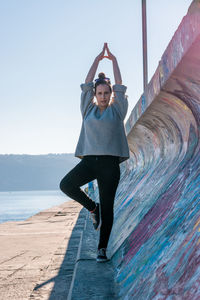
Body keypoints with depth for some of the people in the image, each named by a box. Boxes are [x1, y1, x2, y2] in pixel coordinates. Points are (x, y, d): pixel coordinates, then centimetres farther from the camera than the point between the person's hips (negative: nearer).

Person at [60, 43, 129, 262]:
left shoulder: (117, 110, 9)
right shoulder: (88, 110, 13)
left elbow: (120, 87, 8)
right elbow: (86, 85, 13)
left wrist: (113, 60, 17)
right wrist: (97, 60, 18)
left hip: (110, 162, -2)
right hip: (89, 160, 2)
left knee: (107, 206, -2)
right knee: (66, 185, -21)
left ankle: (102, 249, 7)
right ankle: (92, 209, 4)